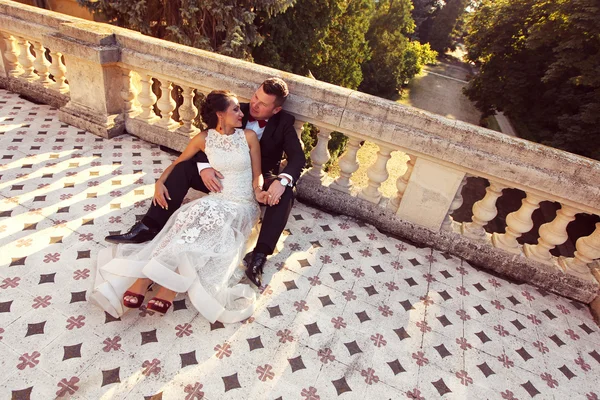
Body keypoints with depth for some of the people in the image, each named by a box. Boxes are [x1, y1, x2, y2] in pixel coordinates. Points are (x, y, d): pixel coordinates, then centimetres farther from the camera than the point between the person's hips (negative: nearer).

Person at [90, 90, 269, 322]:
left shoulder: (249, 136, 2)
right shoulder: (204, 139, 5)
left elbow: (257, 174, 5)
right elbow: (178, 163, 16)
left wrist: (259, 191, -16)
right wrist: (160, 183, -1)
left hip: (242, 207, -2)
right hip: (215, 201, 2)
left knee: (199, 220, -32)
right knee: (193, 218, -33)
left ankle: (146, 279, -33)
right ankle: (145, 279, -34)